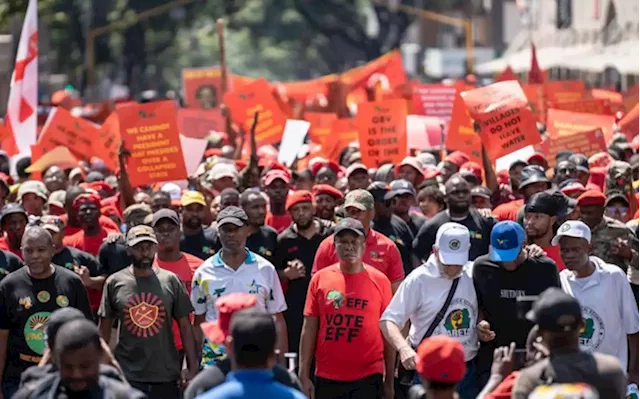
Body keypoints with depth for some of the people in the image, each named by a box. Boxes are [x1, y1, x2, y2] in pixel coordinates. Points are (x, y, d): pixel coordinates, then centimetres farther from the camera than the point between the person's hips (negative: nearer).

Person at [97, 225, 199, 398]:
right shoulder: (114, 283, 0)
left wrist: (193, 368, -2)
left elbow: (185, 327, 4)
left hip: (166, 376, 1)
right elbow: (105, 329, 6)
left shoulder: (171, 281, 2)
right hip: (127, 376, -1)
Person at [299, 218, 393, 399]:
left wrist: (389, 380, 3)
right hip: (327, 378, 2)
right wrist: (304, 375, -1)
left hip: (368, 378, -2)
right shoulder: (320, 279, 3)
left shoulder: (379, 281, 0)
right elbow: (309, 329, 5)